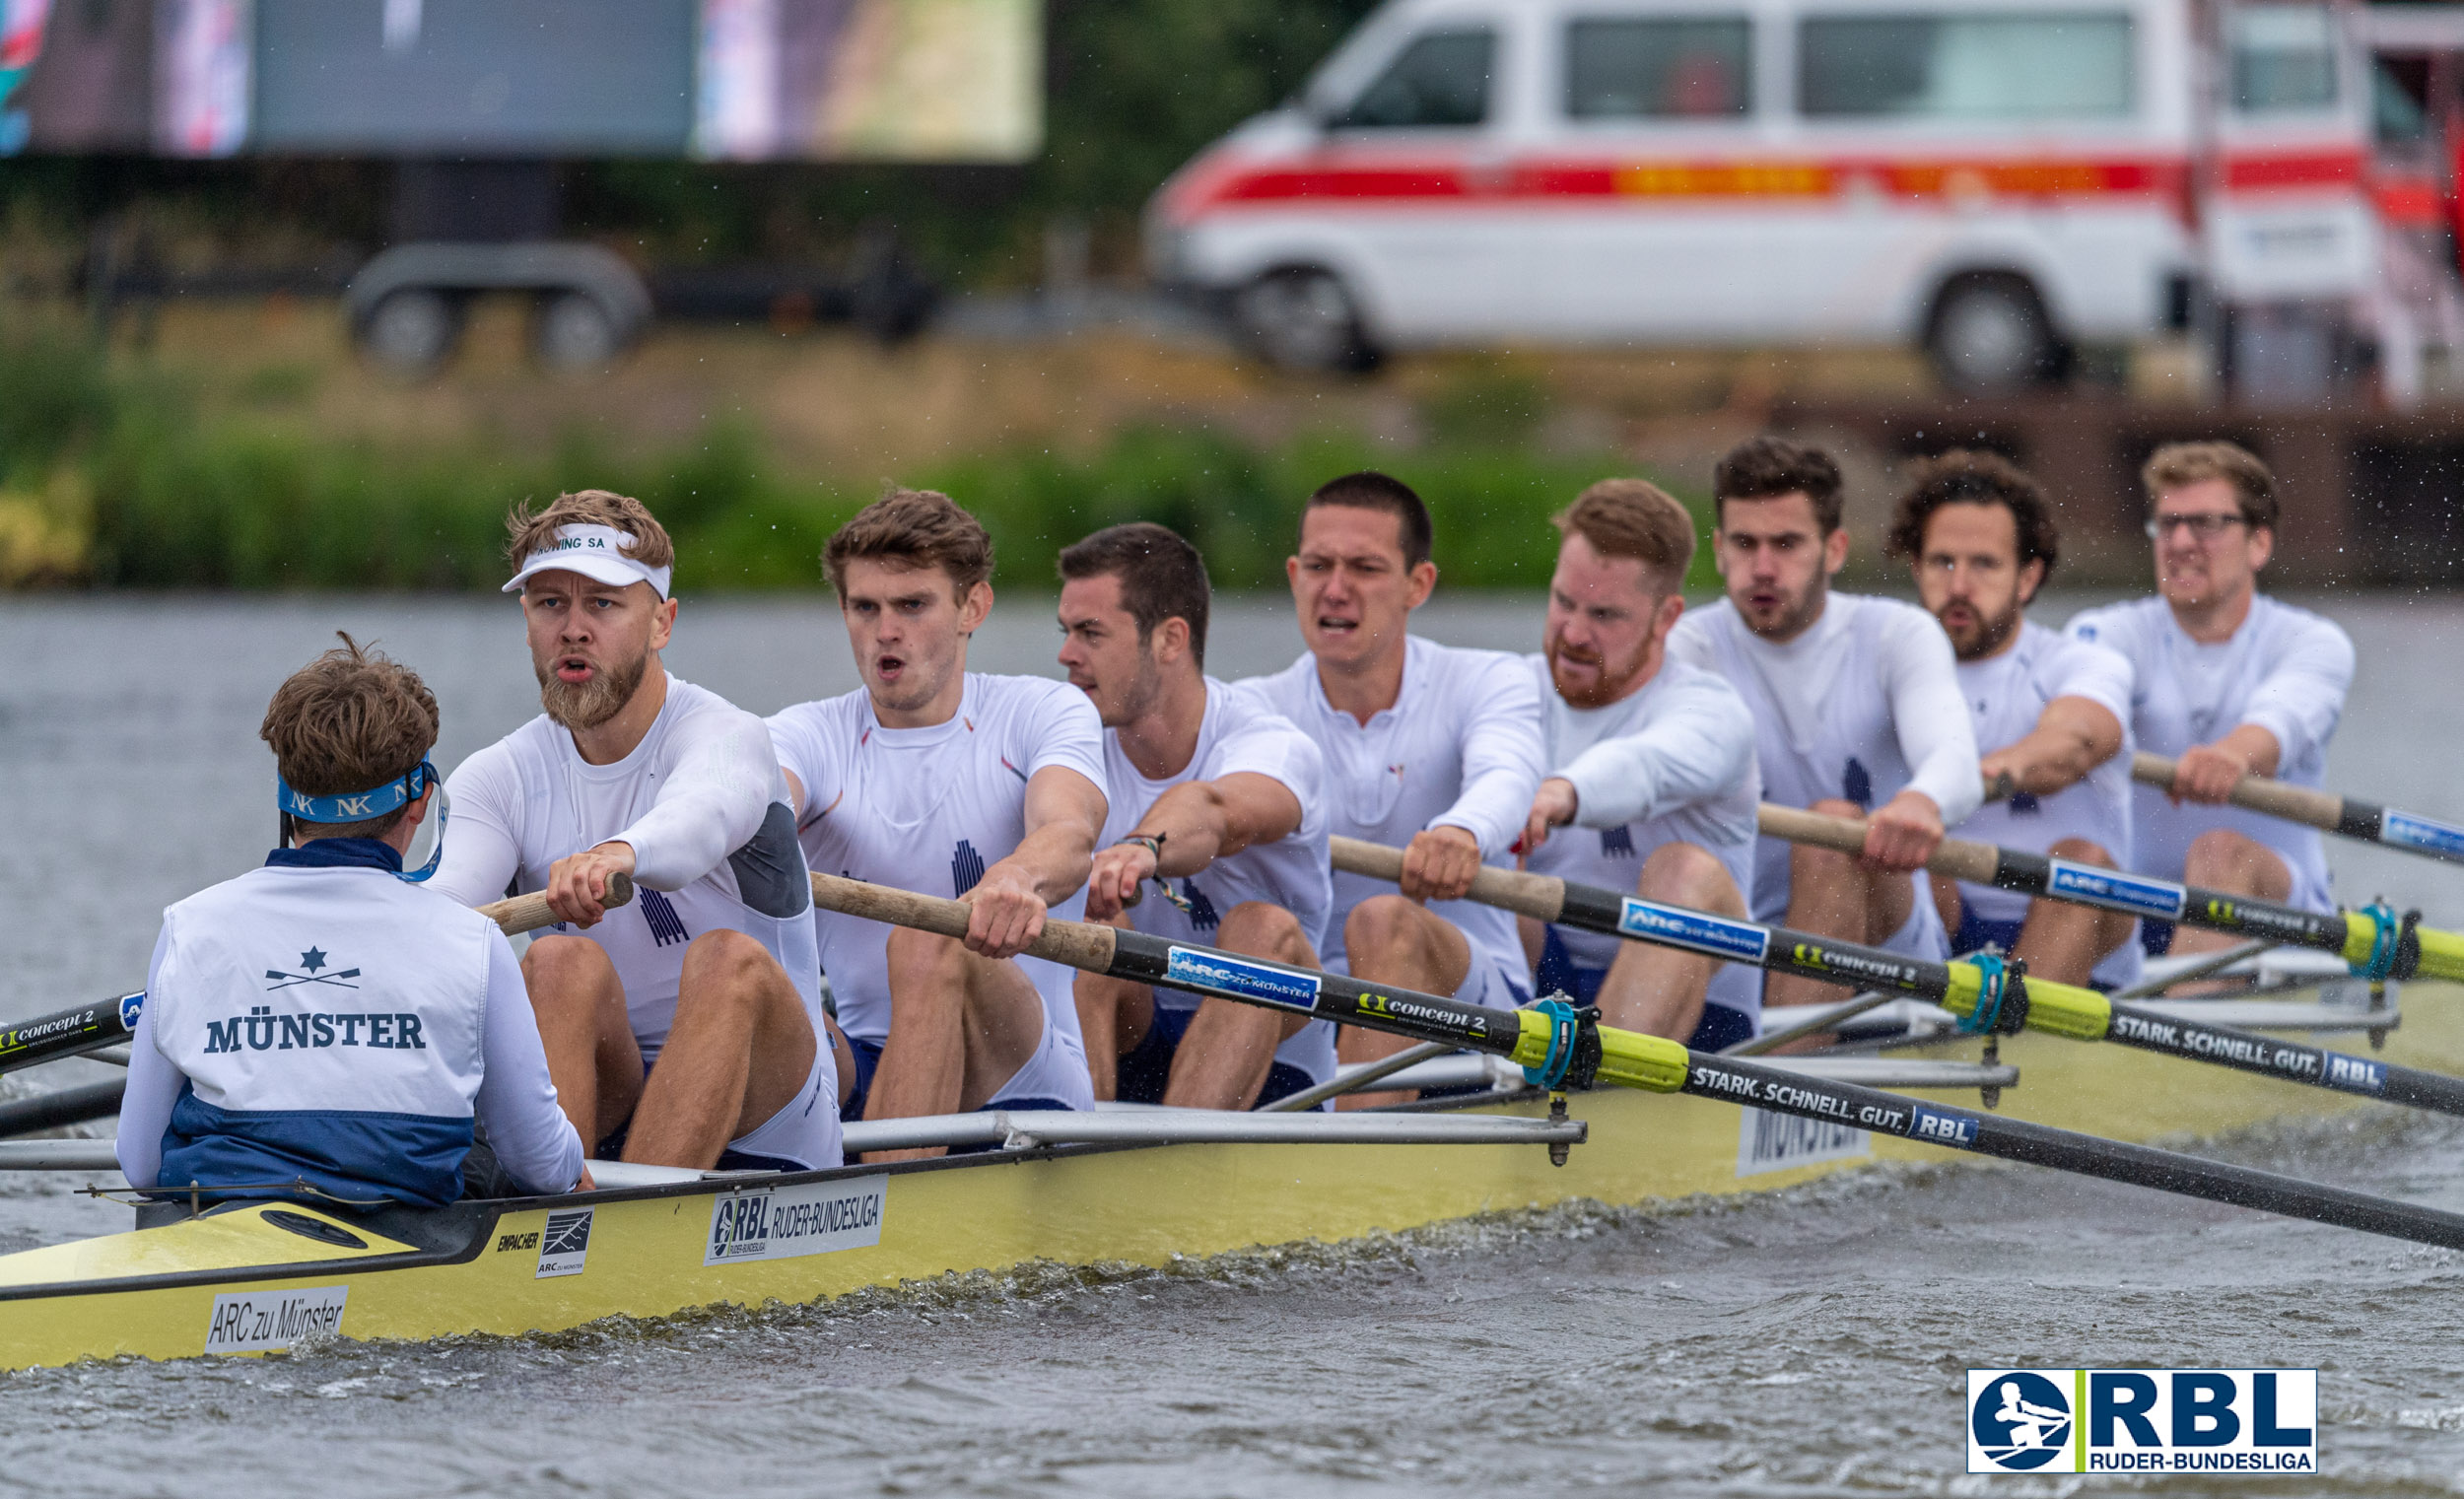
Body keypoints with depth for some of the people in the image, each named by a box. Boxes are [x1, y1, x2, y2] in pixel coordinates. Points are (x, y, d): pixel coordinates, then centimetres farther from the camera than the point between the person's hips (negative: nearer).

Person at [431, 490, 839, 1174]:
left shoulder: (723, 735, -8)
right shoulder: (498, 779, 6)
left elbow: (704, 813, -34)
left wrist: (621, 853, -58)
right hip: (597, 1110, 3)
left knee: (731, 960, -32)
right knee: (563, 960, -26)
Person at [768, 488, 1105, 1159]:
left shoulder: (1042, 713, 3)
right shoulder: (809, 736, 8)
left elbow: (1068, 833, -20)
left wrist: (1020, 877, -46)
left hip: (1022, 1070, -3)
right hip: (859, 1071, 3)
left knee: (927, 946, -33)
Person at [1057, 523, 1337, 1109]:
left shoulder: (1273, 748, -16)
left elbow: (1219, 811, -38)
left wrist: (1143, 849, -59)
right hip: (1129, 1050, 3)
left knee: (1264, 930, -32)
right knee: (1093, 934, -26)